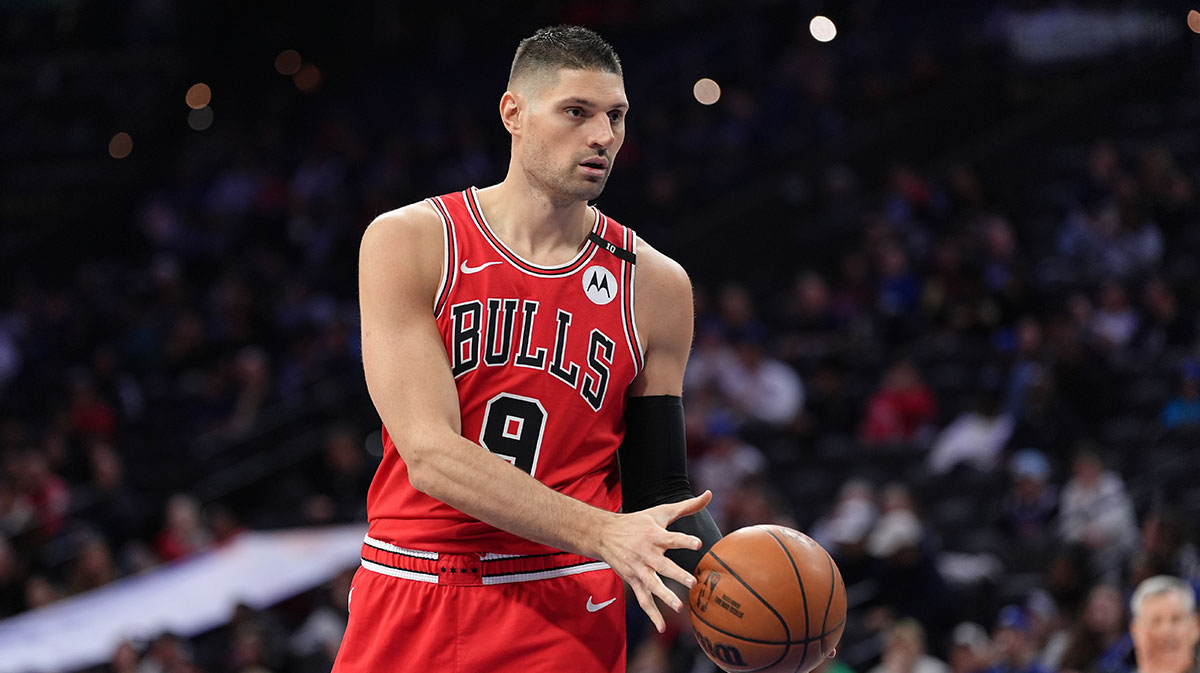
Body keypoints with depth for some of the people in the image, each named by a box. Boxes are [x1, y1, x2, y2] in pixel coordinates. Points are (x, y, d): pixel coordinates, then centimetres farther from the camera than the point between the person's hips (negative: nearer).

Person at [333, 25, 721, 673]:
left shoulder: (654, 285, 3)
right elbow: (430, 456, -16)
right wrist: (602, 534, -27)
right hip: (409, 611, -1)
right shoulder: (407, 243, -5)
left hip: (565, 617, 1)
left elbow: (660, 491, 7)